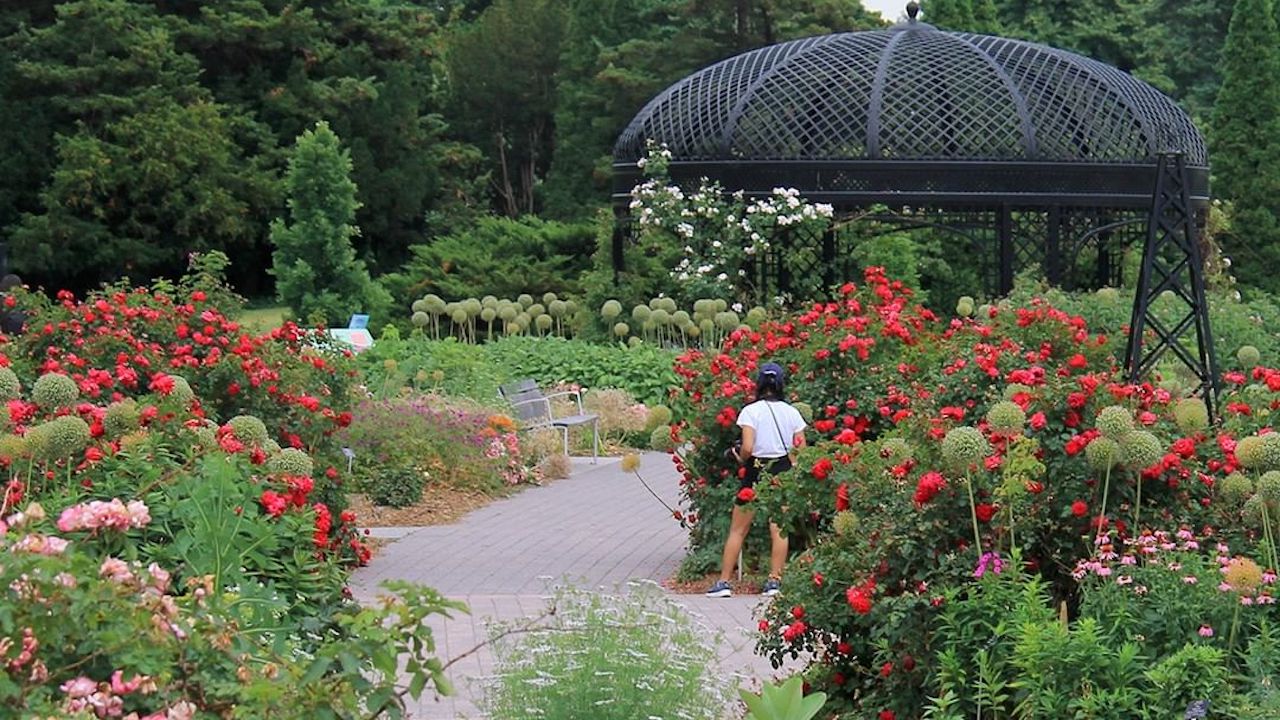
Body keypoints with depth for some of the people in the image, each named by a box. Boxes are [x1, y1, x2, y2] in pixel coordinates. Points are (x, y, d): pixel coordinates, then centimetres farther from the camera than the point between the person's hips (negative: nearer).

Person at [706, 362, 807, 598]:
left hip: (756, 472, -3)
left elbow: (747, 448, -16)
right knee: (779, 529, 7)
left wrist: (741, 459, 4)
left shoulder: (751, 411, -8)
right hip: (783, 472, 3)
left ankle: (723, 582, 5)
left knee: (737, 530, 5)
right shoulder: (792, 412, 3)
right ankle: (774, 581, 5)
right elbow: (802, 450, 2)